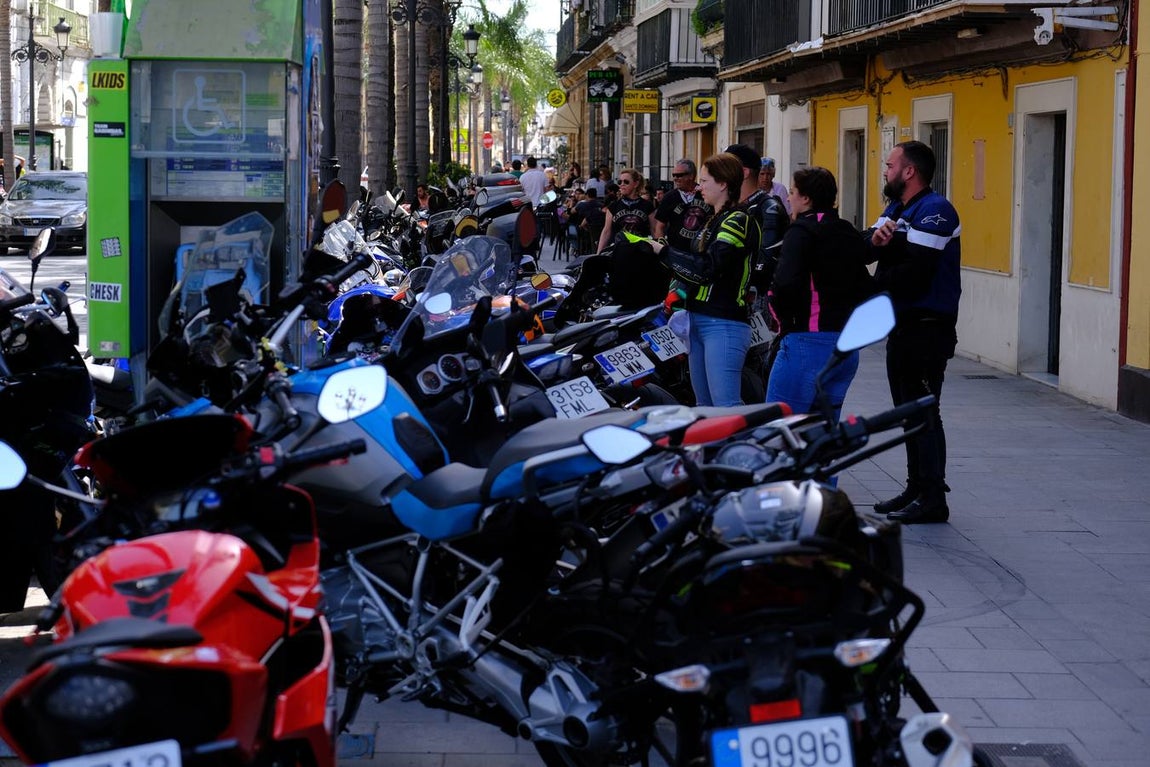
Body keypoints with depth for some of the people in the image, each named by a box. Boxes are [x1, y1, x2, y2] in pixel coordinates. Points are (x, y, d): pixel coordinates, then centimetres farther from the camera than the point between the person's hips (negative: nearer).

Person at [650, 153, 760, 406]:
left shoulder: (739, 221, -12)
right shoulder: (715, 220, 19)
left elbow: (707, 269, -21)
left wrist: (664, 251, -11)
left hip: (723, 325, -10)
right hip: (699, 320, 10)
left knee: (726, 409, -15)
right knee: (704, 406, 12)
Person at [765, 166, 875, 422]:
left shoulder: (801, 231, -9)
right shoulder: (850, 234, 16)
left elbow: (787, 284, -22)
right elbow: (867, 289, 18)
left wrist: (784, 316, -6)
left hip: (807, 345, -8)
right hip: (848, 349, 8)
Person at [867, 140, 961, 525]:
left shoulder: (934, 210, -14)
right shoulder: (897, 208, 17)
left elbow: (915, 272, -23)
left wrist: (871, 286, -10)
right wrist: (877, 239, -17)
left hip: (928, 329, -10)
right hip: (902, 324, 10)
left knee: (924, 412, -8)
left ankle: (932, 499, -4)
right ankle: (916, 489, 23)